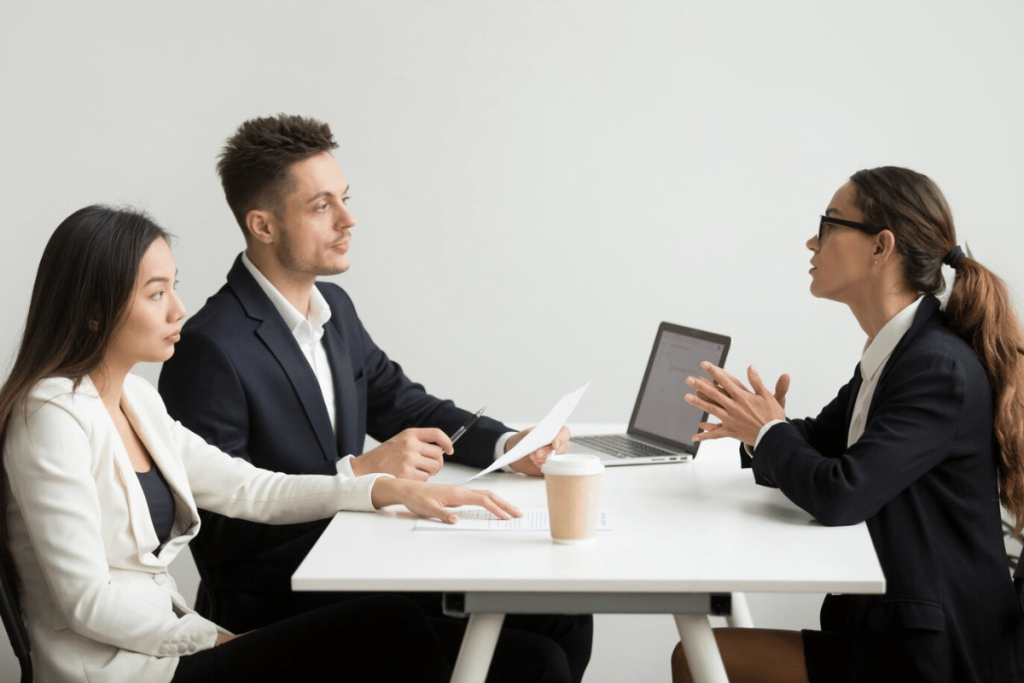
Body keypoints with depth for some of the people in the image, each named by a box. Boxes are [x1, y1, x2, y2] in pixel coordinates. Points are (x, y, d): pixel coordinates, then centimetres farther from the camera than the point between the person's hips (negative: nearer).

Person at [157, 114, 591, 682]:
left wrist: (509, 445, -1)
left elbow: (401, 403, 16)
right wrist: (359, 471, -24)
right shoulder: (209, 349, -18)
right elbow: (218, 524, -21)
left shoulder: (334, 307, 9)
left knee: (563, 620, -2)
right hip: (278, 610, -8)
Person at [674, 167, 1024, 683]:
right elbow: (822, 439, 21)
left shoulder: (942, 367, -21)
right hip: (882, 624, 8)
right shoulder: (892, 351, 9)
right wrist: (761, 428, -2)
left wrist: (769, 432, -9)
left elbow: (839, 495, -28)